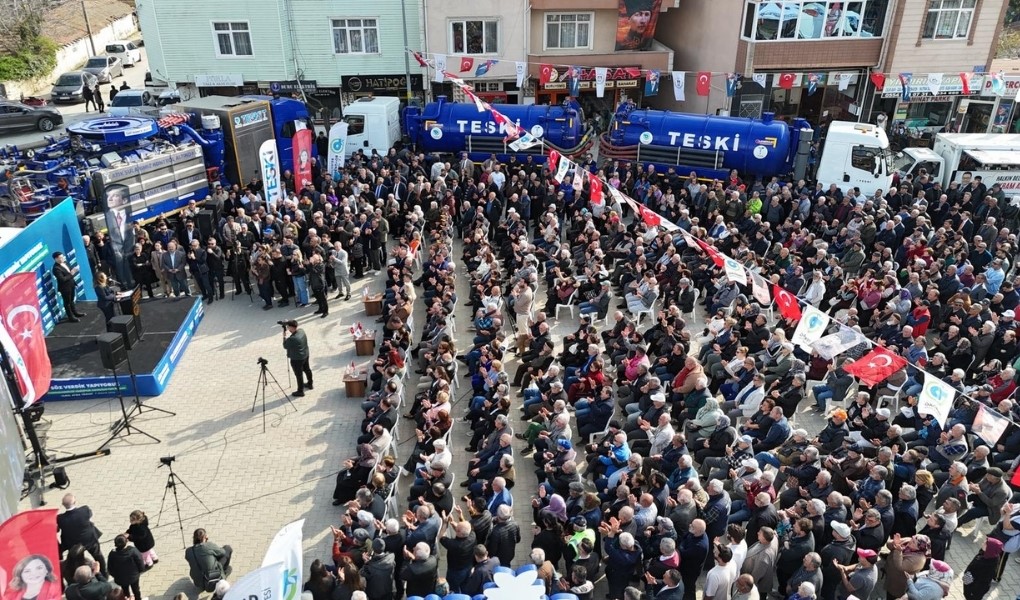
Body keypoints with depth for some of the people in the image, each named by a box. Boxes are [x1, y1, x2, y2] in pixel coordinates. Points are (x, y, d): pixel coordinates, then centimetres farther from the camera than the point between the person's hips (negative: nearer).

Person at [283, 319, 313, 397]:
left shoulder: (292, 339, -32)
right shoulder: (302, 331, -8)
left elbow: (285, 346, -15)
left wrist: (284, 336, -5)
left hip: (297, 359, -9)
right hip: (305, 355, 9)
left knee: (299, 375, 6)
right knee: (307, 369, 25)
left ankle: (300, 391, 20)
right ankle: (310, 384, 45)